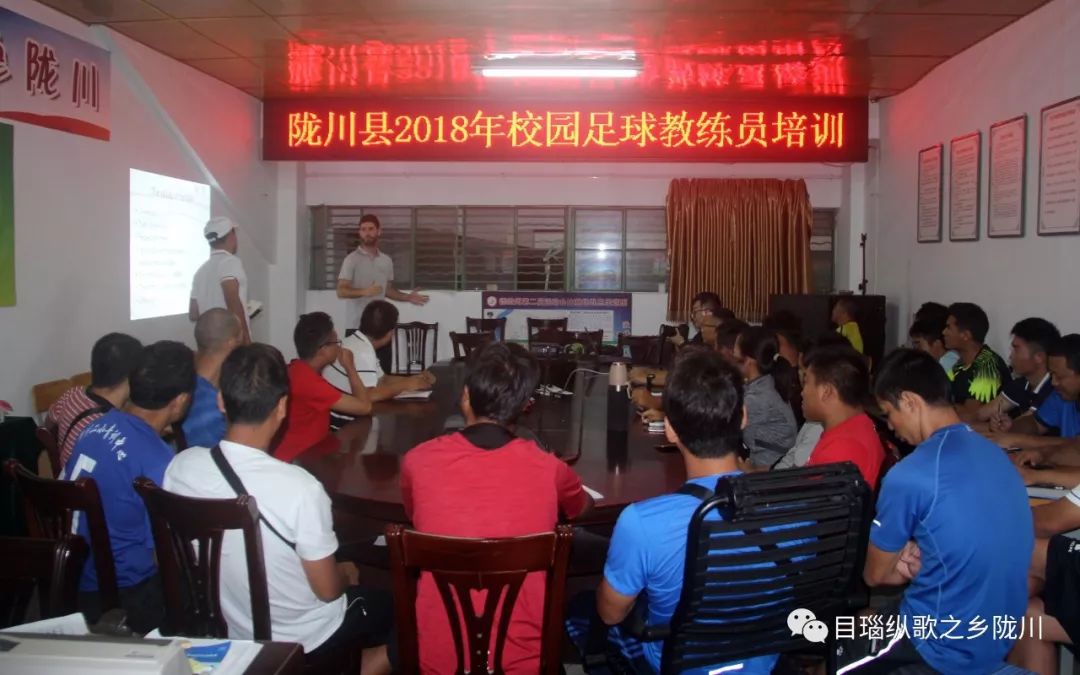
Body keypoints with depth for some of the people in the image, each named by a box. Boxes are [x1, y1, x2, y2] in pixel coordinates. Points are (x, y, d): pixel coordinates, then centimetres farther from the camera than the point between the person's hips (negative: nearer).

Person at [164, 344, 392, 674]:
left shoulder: (180, 467, -17)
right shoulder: (299, 487, -34)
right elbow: (327, 589, -21)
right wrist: (346, 574, 2)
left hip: (233, 630, 6)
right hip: (305, 640, -6)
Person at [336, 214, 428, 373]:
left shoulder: (386, 261, 11)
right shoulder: (352, 259, -5)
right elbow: (341, 291, -12)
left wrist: (408, 297, 7)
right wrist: (364, 291, -28)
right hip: (358, 326, -5)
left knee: (385, 368, 3)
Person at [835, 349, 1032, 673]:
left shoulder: (909, 476, -23)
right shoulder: (995, 454, 1)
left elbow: (875, 574, -8)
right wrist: (920, 558, 1)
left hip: (946, 646, -8)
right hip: (997, 637, 8)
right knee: (859, 624, 25)